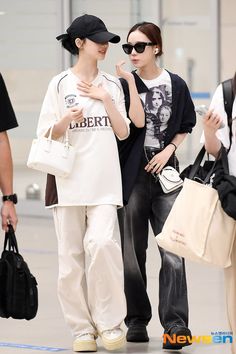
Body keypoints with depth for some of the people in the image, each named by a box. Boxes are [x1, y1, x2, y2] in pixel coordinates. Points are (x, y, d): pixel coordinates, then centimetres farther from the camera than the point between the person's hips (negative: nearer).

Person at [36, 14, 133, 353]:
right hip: (68, 181, -1)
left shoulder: (112, 84, 10)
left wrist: (105, 99, -4)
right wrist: (66, 121, -18)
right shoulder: (60, 84, 3)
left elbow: (123, 132, 7)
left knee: (101, 243, -18)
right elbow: (46, 137, 1)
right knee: (71, 254, -1)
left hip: (104, 181, 1)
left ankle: (110, 322, -6)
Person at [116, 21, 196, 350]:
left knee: (172, 251, -9)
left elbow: (185, 127, 13)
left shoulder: (176, 85, 4)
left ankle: (175, 323, -11)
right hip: (131, 175, 0)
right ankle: (137, 320, 15)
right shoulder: (123, 85, 1)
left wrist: (168, 150, -3)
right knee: (132, 252, 5)